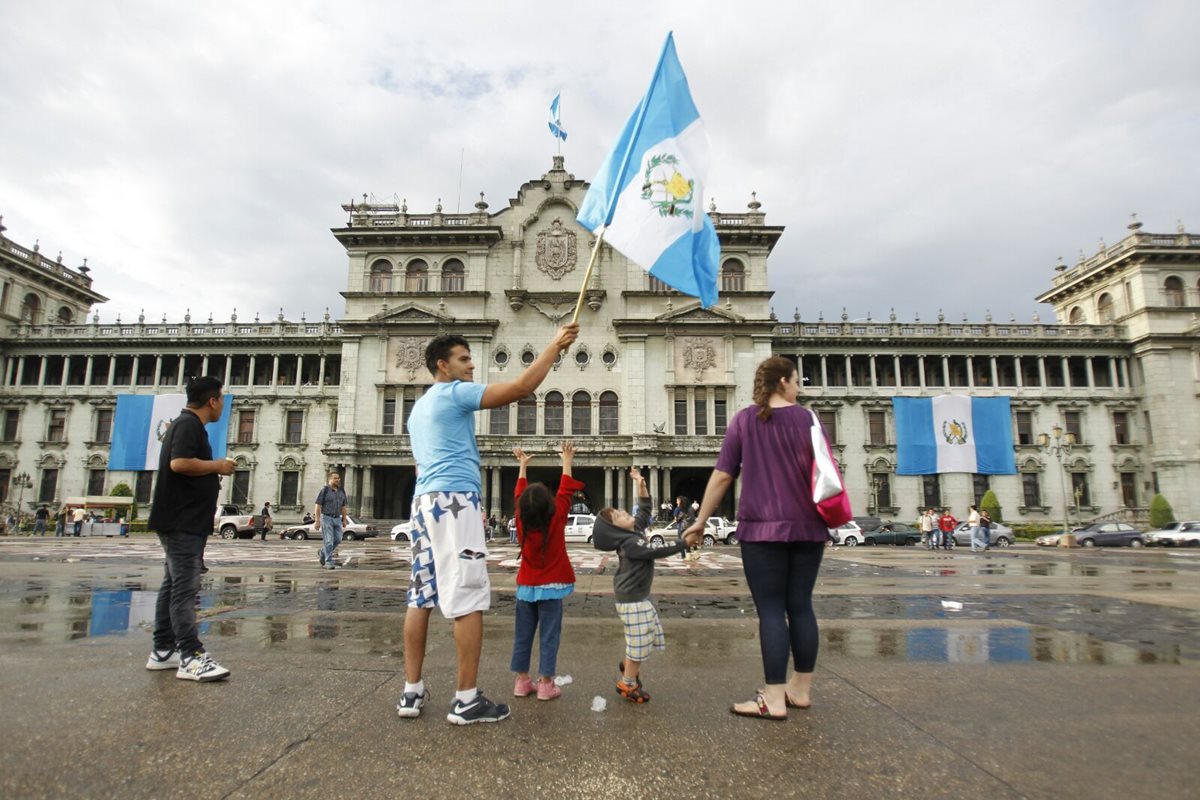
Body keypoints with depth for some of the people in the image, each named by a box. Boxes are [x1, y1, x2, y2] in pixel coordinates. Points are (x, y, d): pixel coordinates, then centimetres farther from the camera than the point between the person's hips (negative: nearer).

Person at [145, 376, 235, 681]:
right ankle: (191, 656, -10)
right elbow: (179, 462, -27)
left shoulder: (186, 424, 19)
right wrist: (217, 466, -14)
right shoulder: (189, 425, -12)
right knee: (185, 588, -11)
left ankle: (163, 651, 20)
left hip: (183, 522, 11)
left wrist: (212, 473, 14)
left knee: (174, 585, 13)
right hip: (183, 522, -11)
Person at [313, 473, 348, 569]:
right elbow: (318, 506, -11)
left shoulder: (341, 491, 8)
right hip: (326, 518, -6)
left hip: (337, 519, 6)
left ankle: (322, 554, 25)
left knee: (337, 539, 3)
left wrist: (345, 520, 9)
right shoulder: (324, 490, -10)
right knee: (328, 541, -10)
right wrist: (317, 521, -15)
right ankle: (329, 562, -6)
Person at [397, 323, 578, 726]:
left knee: (421, 597, 9)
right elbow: (521, 387, -12)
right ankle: (467, 699, -2)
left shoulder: (419, 406, 24)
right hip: (453, 499, -10)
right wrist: (554, 346, -4)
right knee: (468, 599, -7)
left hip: (424, 499, 10)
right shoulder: (454, 392, -4)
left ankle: (412, 692, 14)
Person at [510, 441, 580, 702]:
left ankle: (522, 681, 16)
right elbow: (565, 492, -5)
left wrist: (523, 466, 17)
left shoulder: (521, 522, -7)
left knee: (523, 634, 10)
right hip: (551, 586, -3)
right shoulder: (556, 520, -14)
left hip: (526, 586, 4)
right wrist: (567, 463, 5)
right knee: (549, 635, 1)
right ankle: (546, 684, 3)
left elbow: (519, 496, 7)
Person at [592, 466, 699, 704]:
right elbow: (658, 552, -27)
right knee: (639, 641, -1)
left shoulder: (635, 531, 4)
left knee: (648, 635, 19)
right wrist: (684, 543, -25)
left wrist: (641, 485, 6)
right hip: (632, 599, -10)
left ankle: (628, 666, 38)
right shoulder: (630, 543, -24)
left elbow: (645, 509, 14)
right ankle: (628, 684, 14)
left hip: (638, 596, 10)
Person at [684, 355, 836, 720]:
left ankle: (774, 699, 2)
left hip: (763, 528, -2)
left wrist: (701, 520, 6)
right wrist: (828, 522, 18)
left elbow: (722, 475, -1)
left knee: (771, 610, -1)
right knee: (801, 606, 12)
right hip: (806, 527, 3)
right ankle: (801, 689, 22)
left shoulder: (743, 420, 1)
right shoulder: (807, 418, 4)